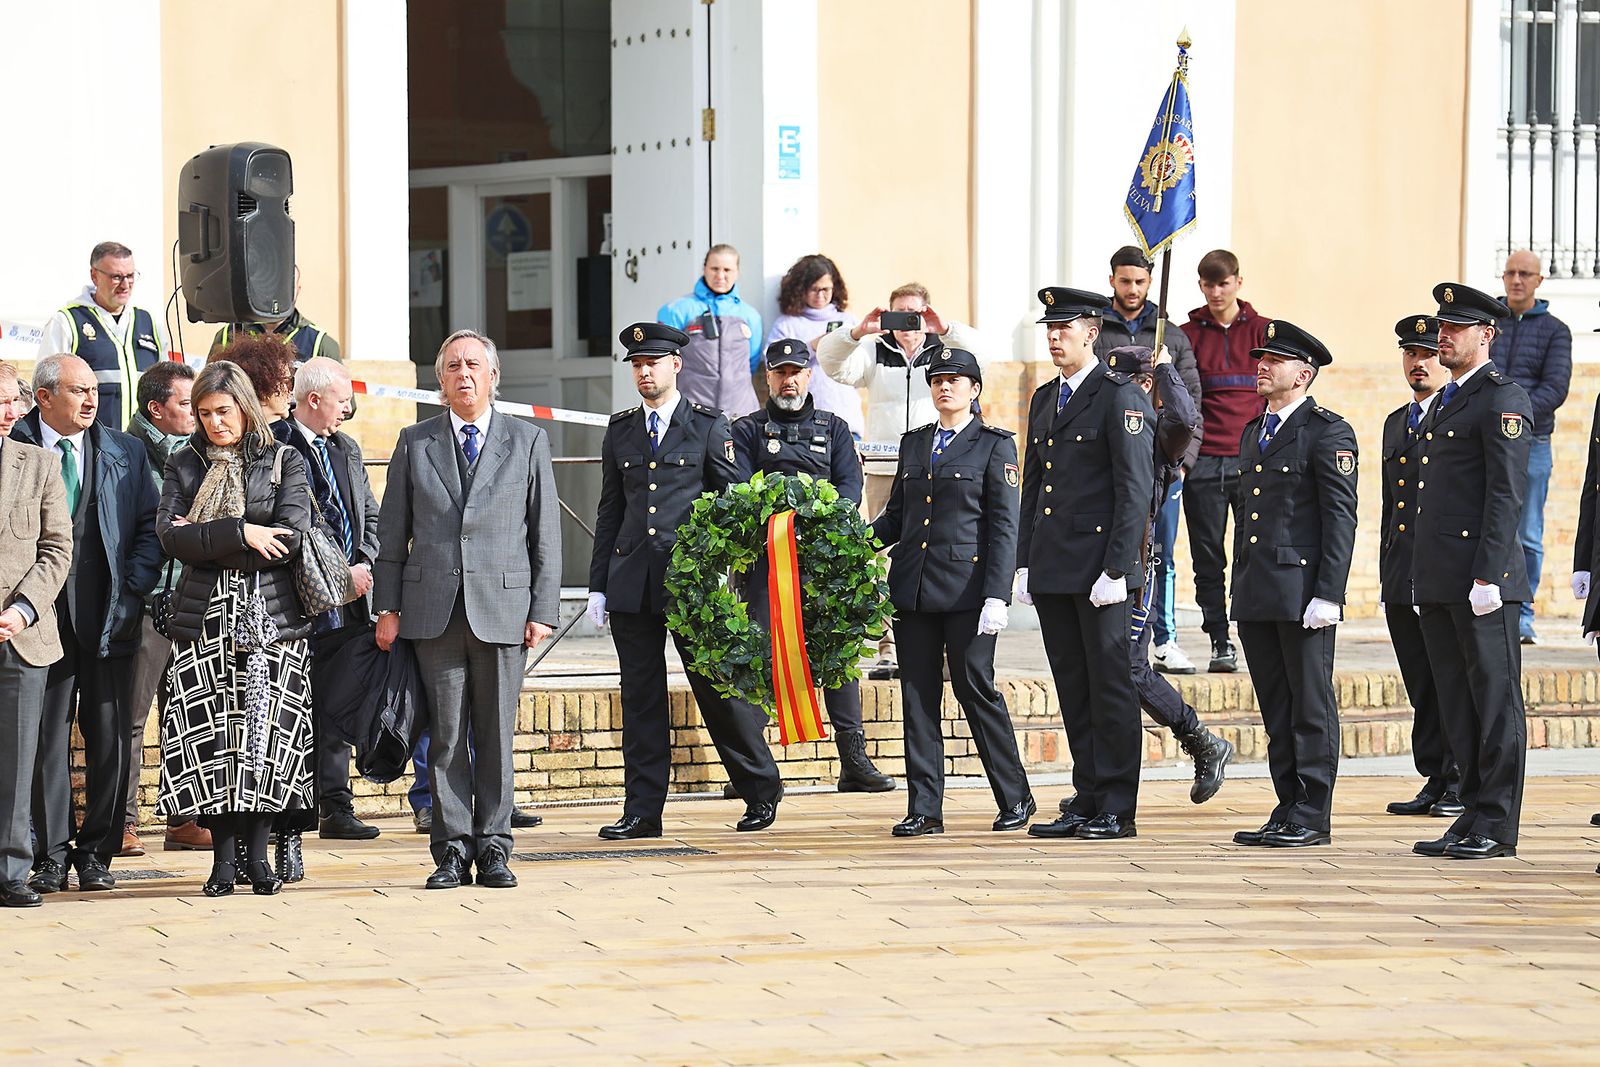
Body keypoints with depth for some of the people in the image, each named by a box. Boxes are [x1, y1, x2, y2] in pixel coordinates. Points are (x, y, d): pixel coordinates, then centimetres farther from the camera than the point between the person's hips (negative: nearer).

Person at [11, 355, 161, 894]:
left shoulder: (125, 453, 11)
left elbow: (149, 528, 10)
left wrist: (131, 593, -3)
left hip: (108, 616, 2)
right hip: (41, 616, -2)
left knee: (110, 738, 2)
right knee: (44, 738, 1)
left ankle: (96, 853, 11)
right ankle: (51, 855, 8)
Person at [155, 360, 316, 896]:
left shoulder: (284, 462, 6)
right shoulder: (184, 465, 11)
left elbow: (291, 535, -8)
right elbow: (171, 536, -3)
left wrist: (207, 540, -8)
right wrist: (240, 535, -14)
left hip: (272, 616, -1)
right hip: (204, 616, 1)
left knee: (268, 732, -4)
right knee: (209, 735, -4)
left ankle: (257, 854, 2)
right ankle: (223, 856, 1)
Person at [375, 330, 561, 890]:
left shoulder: (528, 441, 9)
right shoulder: (414, 443, 11)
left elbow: (546, 533, 6)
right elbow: (392, 533, 11)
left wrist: (543, 611, -1)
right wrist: (387, 607, 3)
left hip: (502, 609, -1)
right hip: (434, 610, 1)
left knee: (496, 735, 1)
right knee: (446, 735, 1)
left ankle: (492, 848, 8)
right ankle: (452, 849, 6)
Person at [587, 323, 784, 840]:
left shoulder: (710, 427, 2)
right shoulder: (620, 431, 13)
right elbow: (610, 512, 15)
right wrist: (598, 585, 9)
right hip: (631, 582, 4)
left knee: (716, 689, 0)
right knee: (640, 698, 4)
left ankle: (761, 787, 17)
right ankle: (643, 811, 7)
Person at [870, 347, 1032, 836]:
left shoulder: (994, 446, 1)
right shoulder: (913, 444, 16)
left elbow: (1004, 527, -4)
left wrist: (996, 595, -13)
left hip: (967, 588, -5)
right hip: (913, 589, 5)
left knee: (975, 686, -3)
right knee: (918, 693, 3)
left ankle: (1016, 799, 11)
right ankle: (924, 808, 5)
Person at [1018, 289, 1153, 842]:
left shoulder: (1121, 398, -7)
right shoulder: (1045, 398, 16)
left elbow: (1135, 491, -12)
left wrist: (1116, 570, -17)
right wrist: (1025, 563, 13)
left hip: (1101, 567, -7)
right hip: (1052, 570, 7)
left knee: (1110, 686, -3)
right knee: (1073, 691, 9)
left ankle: (1117, 810, 0)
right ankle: (1087, 800, 15)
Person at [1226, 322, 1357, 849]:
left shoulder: (1327, 431, -6)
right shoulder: (1253, 432, 18)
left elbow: (1341, 518, -11)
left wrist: (1328, 594, -17)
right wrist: (1239, 590, 17)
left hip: (1302, 592, -8)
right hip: (1256, 597, 8)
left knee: (1311, 704, -3)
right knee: (1276, 708, 10)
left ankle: (1313, 816, 1)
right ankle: (1288, 810, 15)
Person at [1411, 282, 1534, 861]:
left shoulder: (1503, 399, -8)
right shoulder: (1445, 401, 20)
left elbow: (1506, 493, -15)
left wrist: (1487, 576, -20)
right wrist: (1425, 574, 18)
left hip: (1482, 576, -9)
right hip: (1438, 577, 9)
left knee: (1495, 698, -4)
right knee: (1458, 704, 10)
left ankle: (1496, 826, -1)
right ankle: (1474, 817, 14)